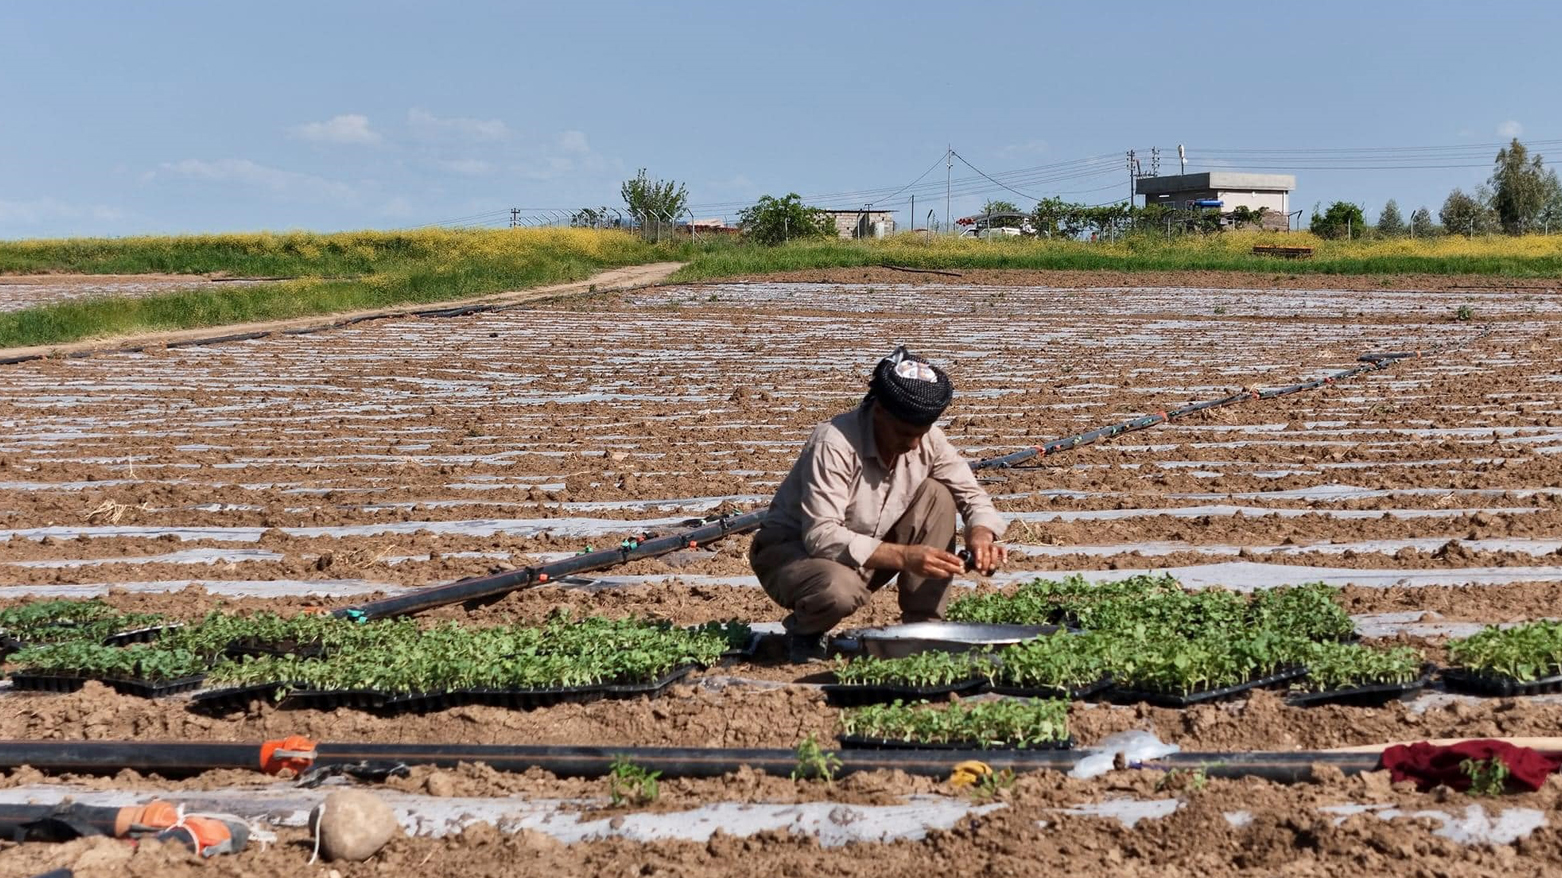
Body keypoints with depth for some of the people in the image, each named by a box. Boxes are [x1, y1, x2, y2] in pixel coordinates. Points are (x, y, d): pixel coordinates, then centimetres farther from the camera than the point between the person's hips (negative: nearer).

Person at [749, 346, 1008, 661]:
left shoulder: (926, 438, -11)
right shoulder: (834, 444, -30)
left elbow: (972, 494, -1)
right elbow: (822, 537, -35)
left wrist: (981, 534, -25)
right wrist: (903, 556, -43)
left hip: (868, 556, 6)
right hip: (795, 549, -6)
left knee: (936, 495, -14)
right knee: (839, 590, -40)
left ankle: (922, 626, -6)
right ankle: (804, 631, -2)